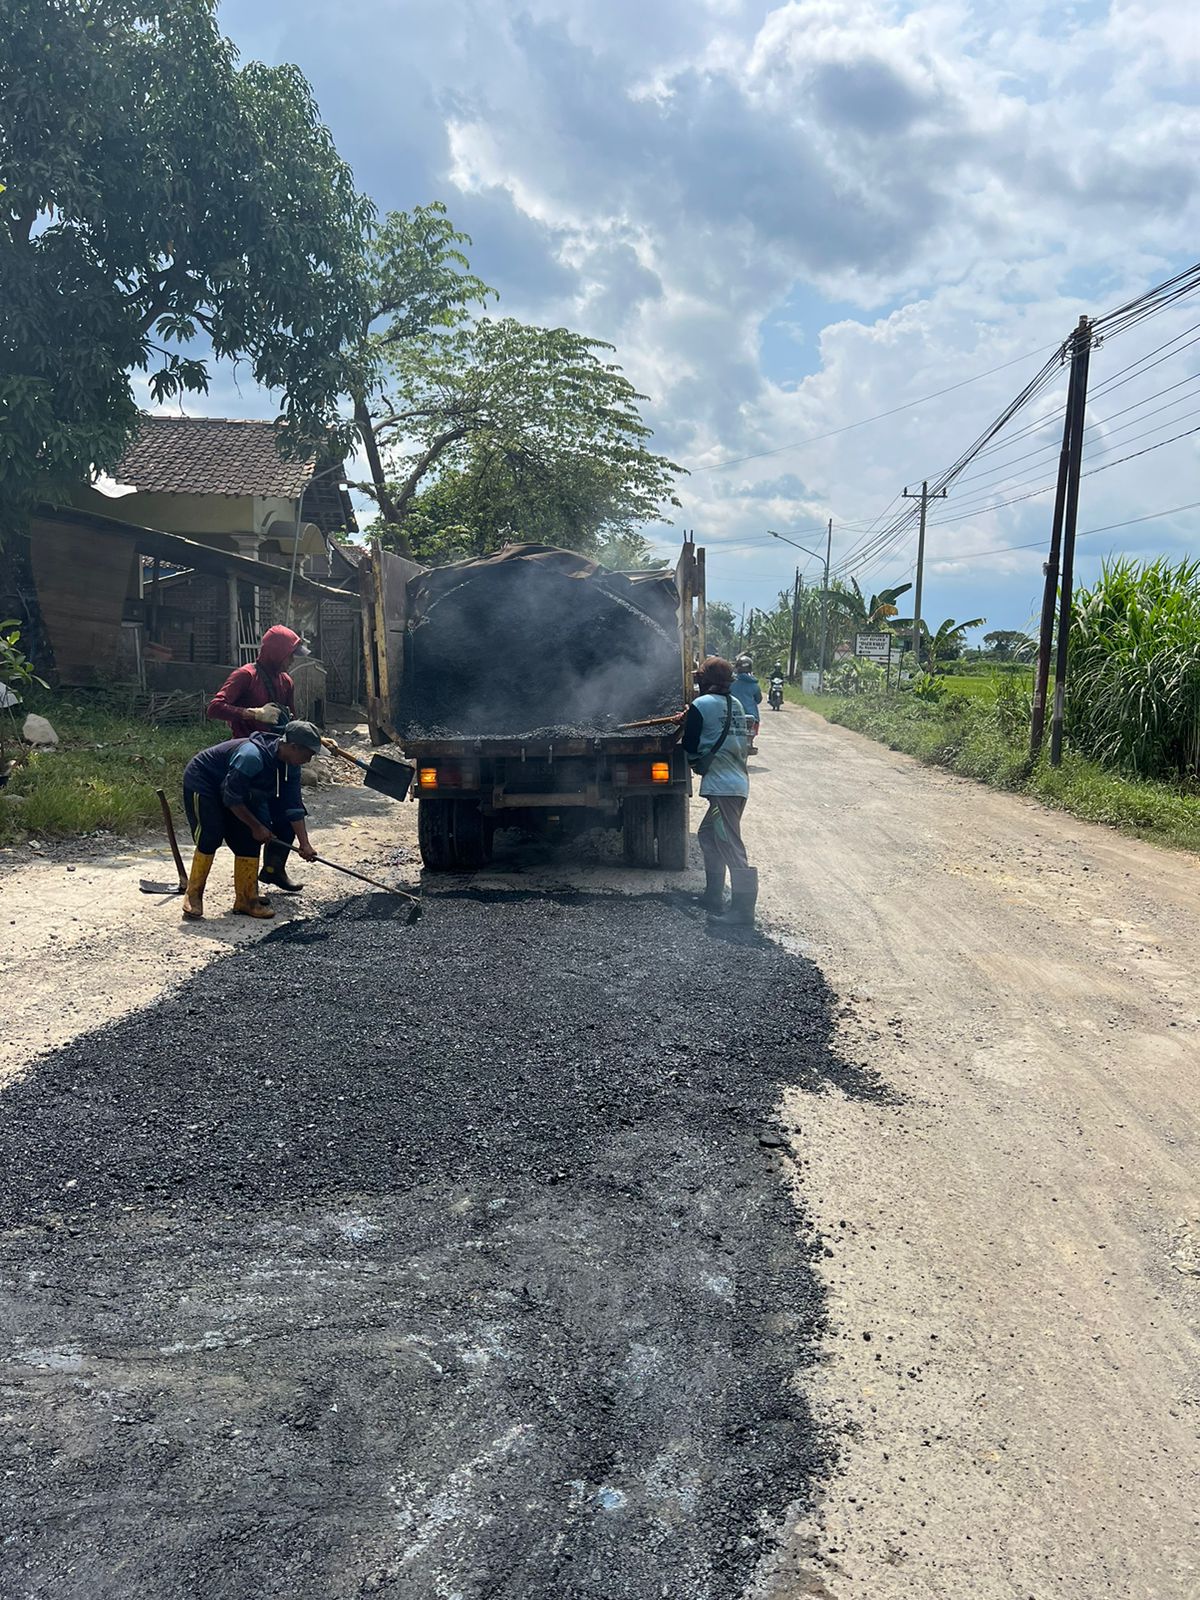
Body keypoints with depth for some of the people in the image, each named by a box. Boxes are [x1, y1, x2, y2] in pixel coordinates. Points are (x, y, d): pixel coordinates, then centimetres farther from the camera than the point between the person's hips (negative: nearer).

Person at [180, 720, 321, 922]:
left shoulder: (290, 765, -11)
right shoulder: (252, 756, -37)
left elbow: (293, 806, -6)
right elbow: (231, 798, -30)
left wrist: (304, 844, -11)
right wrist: (256, 826, -22)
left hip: (232, 789, 8)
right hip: (201, 782, -8)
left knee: (248, 841, -1)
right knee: (210, 838, -19)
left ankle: (246, 899, 5)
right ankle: (193, 897, -4)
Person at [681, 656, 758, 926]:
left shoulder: (701, 705, -9)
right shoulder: (735, 704, 13)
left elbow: (690, 746, -4)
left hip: (721, 785, -9)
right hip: (738, 781, 9)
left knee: (730, 846, -7)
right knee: (708, 836, 21)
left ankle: (743, 910, -7)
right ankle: (713, 897, 27)